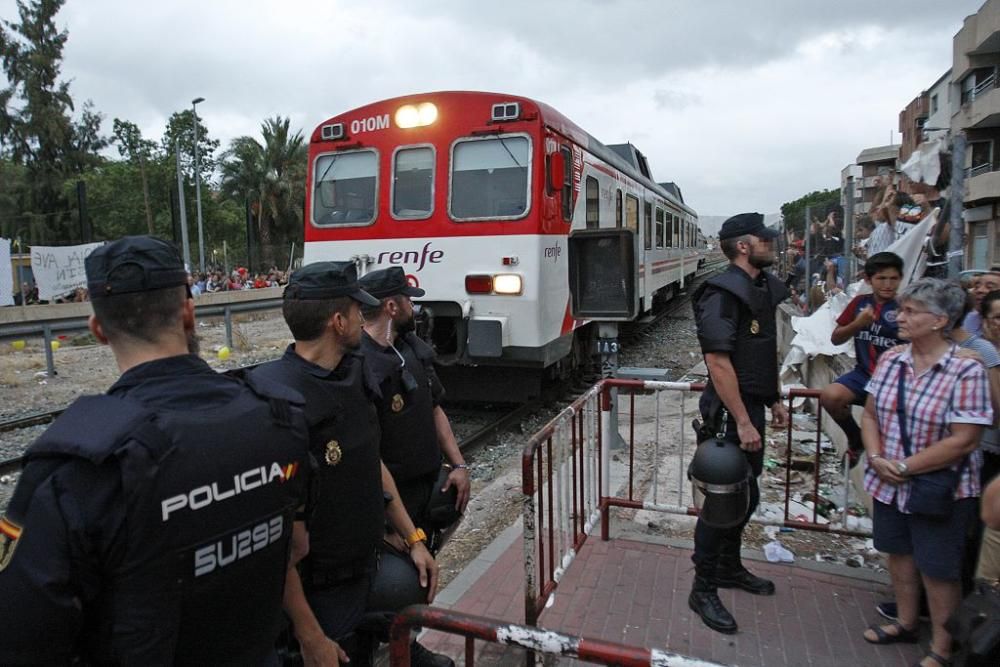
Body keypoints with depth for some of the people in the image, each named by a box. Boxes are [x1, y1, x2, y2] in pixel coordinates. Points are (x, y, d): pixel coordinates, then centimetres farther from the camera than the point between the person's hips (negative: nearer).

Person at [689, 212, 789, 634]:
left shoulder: (762, 287, 12)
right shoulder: (723, 294, -18)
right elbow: (718, 362, -24)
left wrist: (774, 400, 19)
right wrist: (742, 422, -24)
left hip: (753, 405, 10)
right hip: (731, 411, -10)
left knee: (746, 493, 20)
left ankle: (729, 568, 39)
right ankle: (703, 590, 13)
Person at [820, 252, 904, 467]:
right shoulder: (860, 303, 8)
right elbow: (836, 339, 10)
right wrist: (857, 323, -7)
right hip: (863, 373, 3)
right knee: (830, 396, -24)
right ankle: (856, 439, 6)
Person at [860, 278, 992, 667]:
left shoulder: (966, 372, -19)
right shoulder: (891, 361, -1)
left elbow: (962, 442, -21)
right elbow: (870, 415, 4)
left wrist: (904, 467, -19)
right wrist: (876, 457, -11)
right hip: (889, 484, 6)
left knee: (938, 570, 9)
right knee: (899, 553, 20)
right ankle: (906, 623, 42)